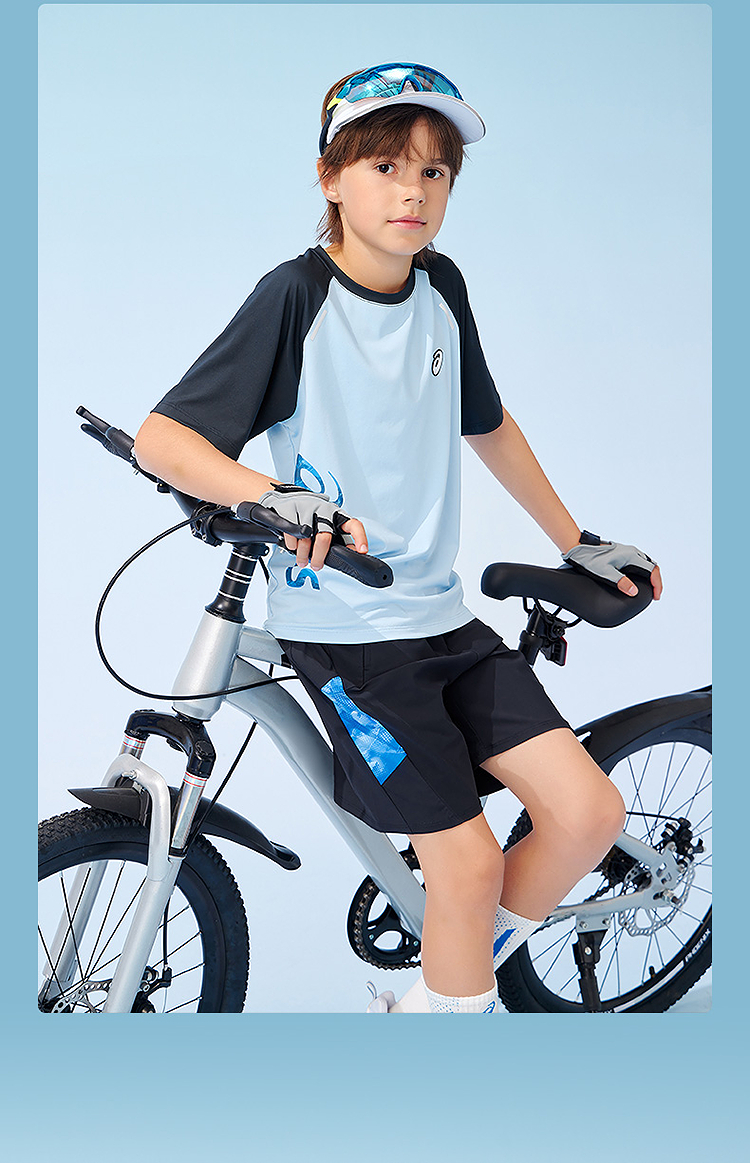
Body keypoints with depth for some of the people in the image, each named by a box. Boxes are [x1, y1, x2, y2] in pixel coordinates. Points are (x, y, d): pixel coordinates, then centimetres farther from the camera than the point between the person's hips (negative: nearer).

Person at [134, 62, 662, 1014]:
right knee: (469, 858, -7)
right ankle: (455, 1003, 24)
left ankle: (445, 985, 20)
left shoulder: (441, 289, 7)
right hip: (340, 625, -6)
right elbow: (160, 437, -12)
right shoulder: (297, 296, -9)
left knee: (590, 812, -2)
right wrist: (276, 498, -30)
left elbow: (488, 426, 21)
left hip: (443, 615, 6)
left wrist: (578, 544, 24)